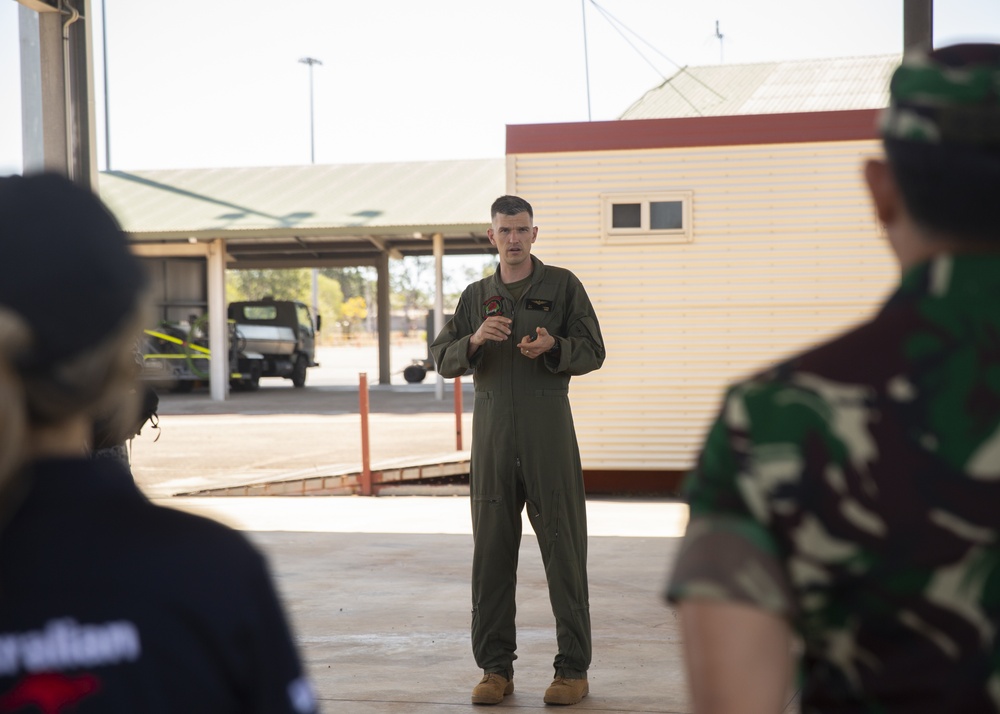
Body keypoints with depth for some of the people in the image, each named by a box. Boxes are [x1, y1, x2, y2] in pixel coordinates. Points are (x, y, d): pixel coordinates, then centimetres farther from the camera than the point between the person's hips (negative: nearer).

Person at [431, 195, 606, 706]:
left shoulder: (562, 285, 3)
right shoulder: (476, 297, 13)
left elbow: (592, 353, -2)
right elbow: (444, 359, 4)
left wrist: (551, 347, -22)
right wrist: (475, 339, -17)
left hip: (549, 427, -3)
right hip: (492, 429, 3)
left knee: (563, 546, -3)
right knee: (492, 548, 2)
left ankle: (573, 669, 3)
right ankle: (496, 669, 9)